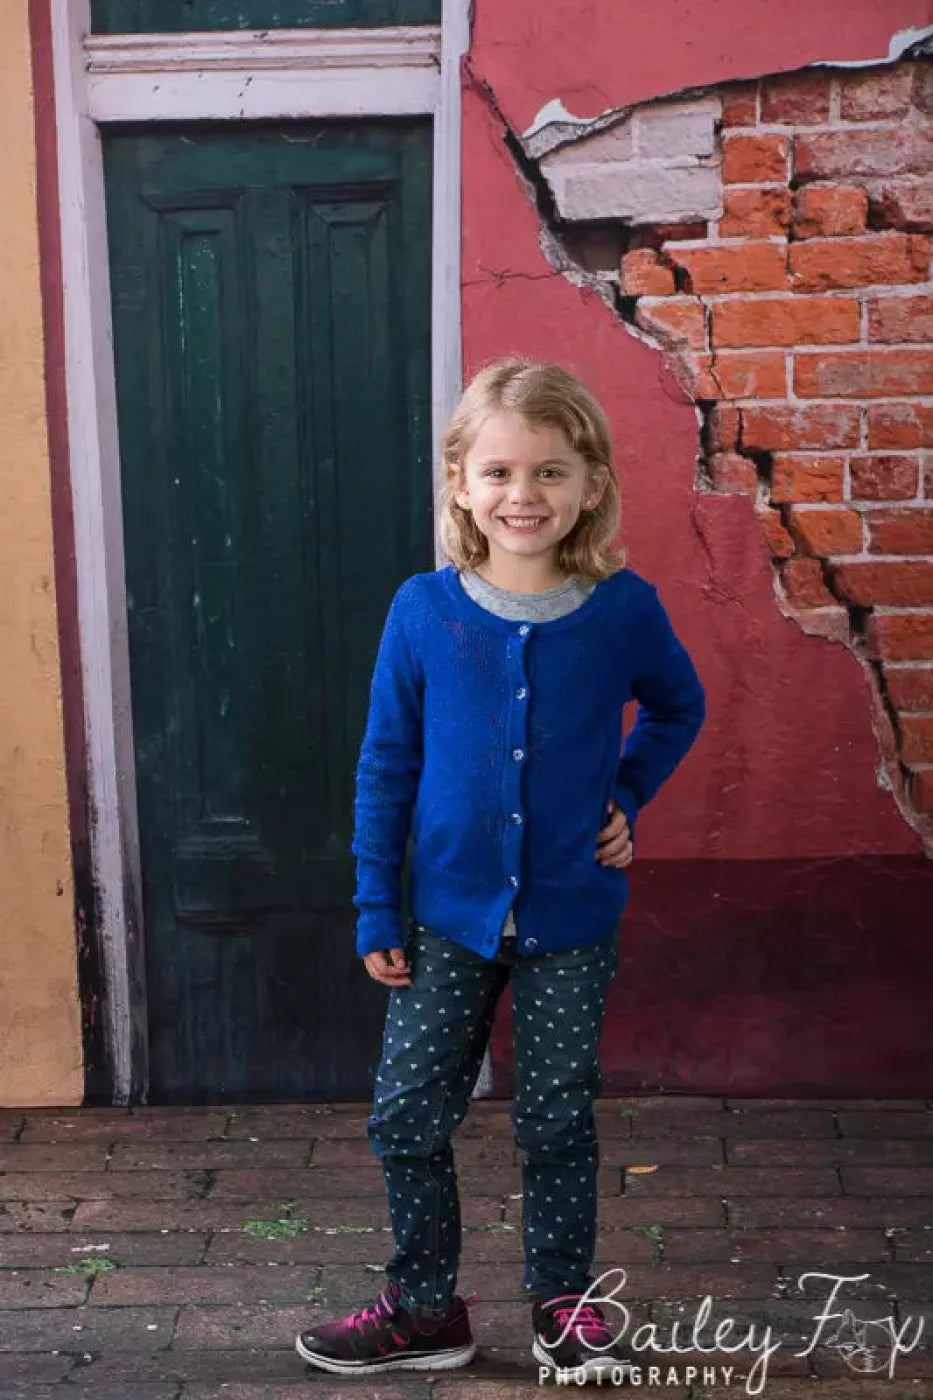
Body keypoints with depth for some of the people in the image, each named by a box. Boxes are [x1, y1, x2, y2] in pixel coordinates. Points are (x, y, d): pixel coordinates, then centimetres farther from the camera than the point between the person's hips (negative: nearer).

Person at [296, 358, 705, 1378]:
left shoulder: (623, 609, -10)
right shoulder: (423, 611, -9)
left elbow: (678, 707, 11)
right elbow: (384, 767, -2)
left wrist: (628, 795, -2)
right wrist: (376, 909, -2)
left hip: (573, 921, -1)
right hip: (449, 916, 1)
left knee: (557, 1120, 12)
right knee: (407, 1118, 7)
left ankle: (564, 1301, 33)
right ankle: (425, 1309, 28)